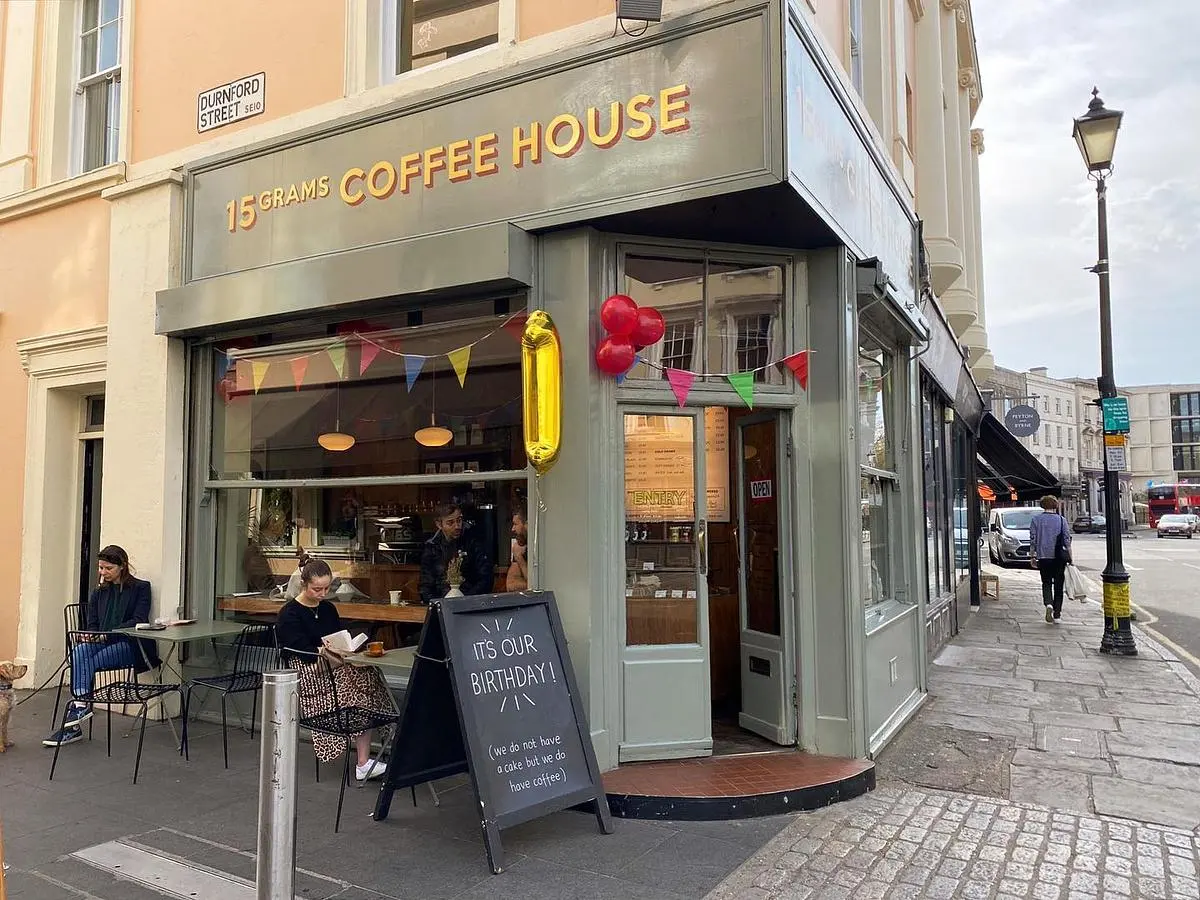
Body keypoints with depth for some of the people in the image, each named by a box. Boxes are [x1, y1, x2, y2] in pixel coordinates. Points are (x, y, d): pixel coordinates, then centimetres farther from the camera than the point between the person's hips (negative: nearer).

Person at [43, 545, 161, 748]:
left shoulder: (141, 588, 3)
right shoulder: (99, 592, 20)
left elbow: (138, 621, -7)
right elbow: (91, 623, 16)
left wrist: (108, 633, -18)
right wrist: (91, 635, -9)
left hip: (128, 646, -4)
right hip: (101, 643, 4)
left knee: (89, 661, -29)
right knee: (80, 650, -29)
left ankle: (75, 717, -28)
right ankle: (81, 704, -39)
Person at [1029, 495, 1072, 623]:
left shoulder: (1036, 520, 0)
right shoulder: (1061, 520, -1)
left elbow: (1033, 541, 0)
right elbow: (1067, 541, -4)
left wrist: (1032, 557, 6)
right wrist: (1070, 558, 1)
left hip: (1043, 557, 0)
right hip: (1059, 558, 0)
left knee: (1046, 583, 10)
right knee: (1058, 585, 9)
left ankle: (1049, 604, -17)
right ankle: (1057, 614, 11)